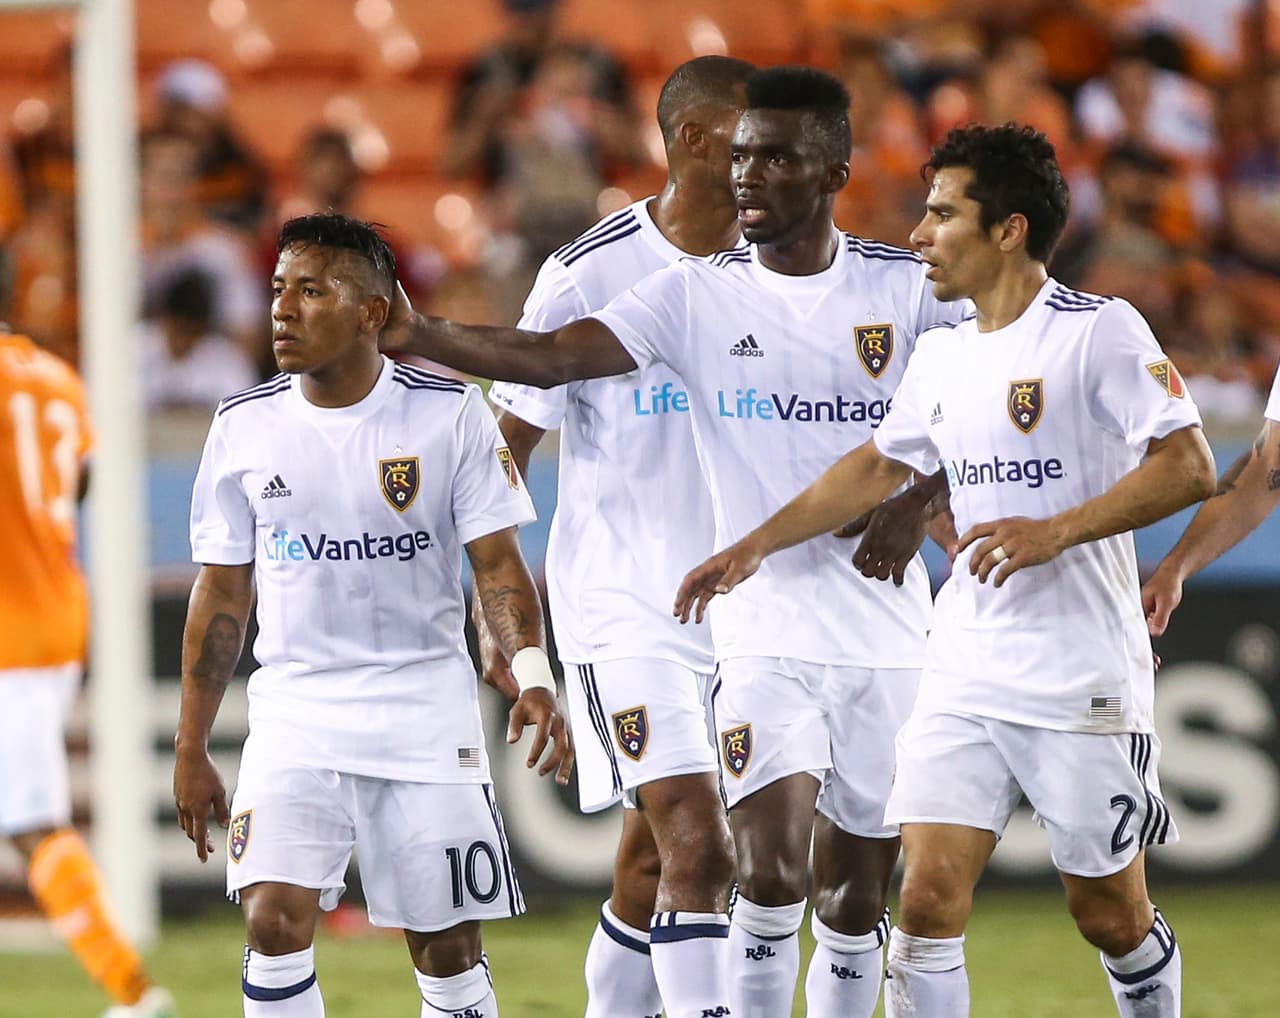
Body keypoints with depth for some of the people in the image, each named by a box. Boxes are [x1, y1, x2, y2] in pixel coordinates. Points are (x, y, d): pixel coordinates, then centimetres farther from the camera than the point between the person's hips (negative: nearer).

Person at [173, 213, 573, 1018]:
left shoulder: (450, 414, -4)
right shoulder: (246, 427, 3)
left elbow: (498, 565, -3)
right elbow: (223, 595, 10)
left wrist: (533, 679, -20)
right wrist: (191, 748, 11)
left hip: (426, 708, -1)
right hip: (294, 704, 1)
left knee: (448, 949, 1)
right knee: (276, 920, -17)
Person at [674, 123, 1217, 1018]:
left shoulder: (1099, 329, -10)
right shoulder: (941, 355, 12)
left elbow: (1189, 469, -16)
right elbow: (878, 465, 26)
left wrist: (1056, 531, -22)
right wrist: (756, 544, 22)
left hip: (1083, 678, -6)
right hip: (966, 671, 6)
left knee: (1112, 917, 4)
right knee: (929, 896, -7)